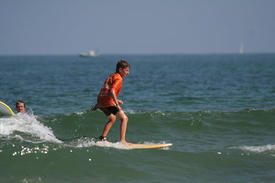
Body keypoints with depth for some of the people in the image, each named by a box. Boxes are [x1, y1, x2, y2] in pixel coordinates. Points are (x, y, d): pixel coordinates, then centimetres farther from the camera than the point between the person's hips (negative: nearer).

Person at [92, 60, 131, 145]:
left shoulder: (112, 76, 20)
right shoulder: (119, 78, -9)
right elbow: (112, 91, -24)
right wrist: (117, 104, -28)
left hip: (100, 101, 10)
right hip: (108, 102, -10)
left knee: (112, 119, 30)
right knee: (124, 118, -8)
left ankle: (102, 138, 29)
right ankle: (122, 141, -18)